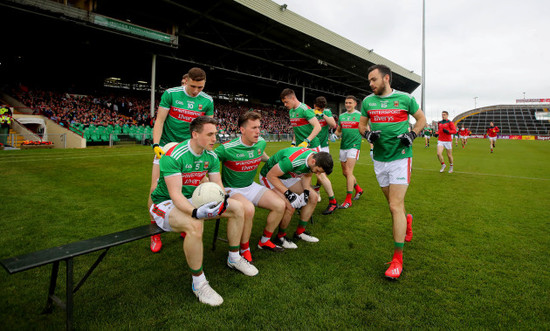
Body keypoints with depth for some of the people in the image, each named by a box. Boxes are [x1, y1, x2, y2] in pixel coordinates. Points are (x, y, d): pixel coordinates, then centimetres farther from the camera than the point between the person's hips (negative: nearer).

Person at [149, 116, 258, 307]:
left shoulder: (211, 156, -2)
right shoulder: (173, 156, -24)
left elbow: (218, 186, -2)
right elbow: (175, 195, -30)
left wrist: (223, 200, -25)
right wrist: (195, 212, -47)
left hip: (194, 200, 7)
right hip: (166, 203, -7)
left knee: (238, 207, -4)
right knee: (195, 224, -39)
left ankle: (234, 258, 13)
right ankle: (198, 282, -19)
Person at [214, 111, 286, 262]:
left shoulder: (261, 143, -2)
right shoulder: (227, 149, -22)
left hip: (251, 186, 7)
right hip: (231, 189, -6)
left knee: (280, 205, -9)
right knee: (248, 209, -37)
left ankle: (265, 241, 13)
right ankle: (244, 250, -13)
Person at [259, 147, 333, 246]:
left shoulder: (316, 158, -14)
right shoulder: (292, 160, -40)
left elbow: (307, 175, 5)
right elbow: (271, 175, -29)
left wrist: (306, 191, -10)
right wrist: (288, 193, -32)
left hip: (288, 176, 8)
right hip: (269, 177, -8)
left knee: (313, 197, 1)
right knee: (290, 206, -26)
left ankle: (300, 232, 13)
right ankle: (280, 237, -1)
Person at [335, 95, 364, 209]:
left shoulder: (360, 116, -2)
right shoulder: (341, 116, 13)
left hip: (354, 146, -6)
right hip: (343, 146, 6)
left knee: (348, 172, -13)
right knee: (345, 172, 11)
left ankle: (348, 200, -7)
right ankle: (358, 189, 34)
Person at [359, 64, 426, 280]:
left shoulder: (404, 98, -2)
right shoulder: (367, 101, 7)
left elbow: (421, 118, 10)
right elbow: (362, 124, 16)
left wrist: (412, 134, -8)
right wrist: (367, 134, -6)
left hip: (400, 158, -4)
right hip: (379, 159, 4)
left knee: (395, 207, -9)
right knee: (393, 203, 14)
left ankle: (398, 259, 0)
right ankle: (406, 220, 50)